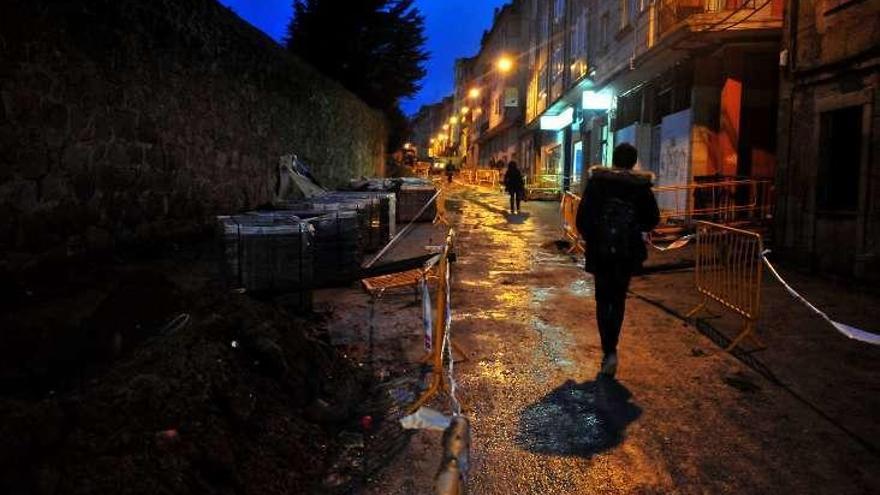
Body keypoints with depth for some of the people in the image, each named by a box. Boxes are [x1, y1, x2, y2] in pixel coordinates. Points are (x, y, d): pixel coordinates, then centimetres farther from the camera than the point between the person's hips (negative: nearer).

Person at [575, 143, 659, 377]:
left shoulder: (597, 180, -4)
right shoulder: (641, 185, -3)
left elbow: (583, 215, -6)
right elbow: (652, 219, 0)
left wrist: (589, 237, 9)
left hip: (600, 250, -1)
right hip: (628, 251, 1)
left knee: (603, 300, 7)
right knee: (618, 299, 15)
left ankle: (609, 351, -5)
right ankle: (610, 348, 18)